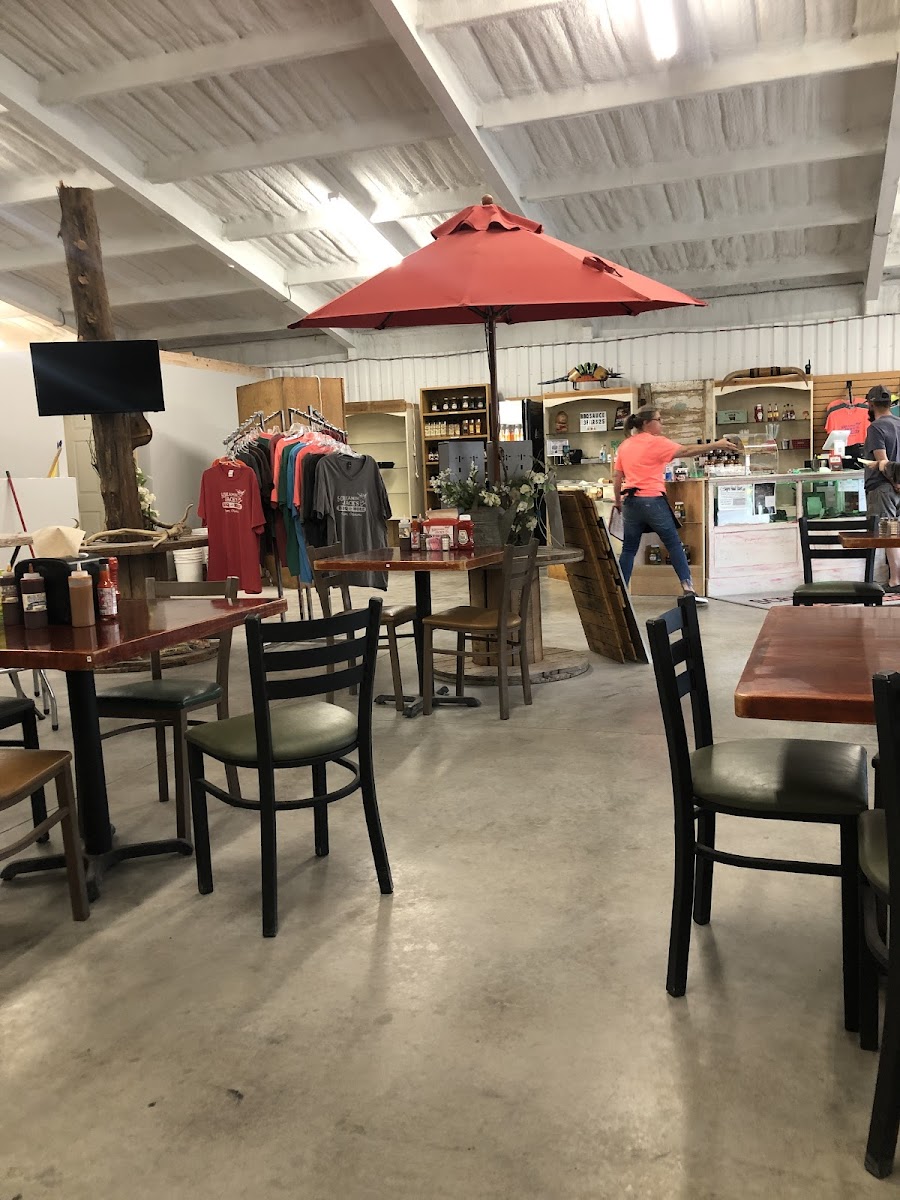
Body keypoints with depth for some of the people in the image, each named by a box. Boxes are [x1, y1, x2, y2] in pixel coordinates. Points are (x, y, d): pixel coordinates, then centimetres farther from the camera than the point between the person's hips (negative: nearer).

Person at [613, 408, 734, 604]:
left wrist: (618, 500, 22)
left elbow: (617, 476, 13)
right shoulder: (656, 442, -6)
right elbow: (686, 451, -11)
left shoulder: (624, 446, 12)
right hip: (652, 500, -5)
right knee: (674, 544, 3)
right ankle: (688, 589, -1)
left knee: (629, 549, 10)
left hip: (631, 501, 5)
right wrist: (717, 445, -10)